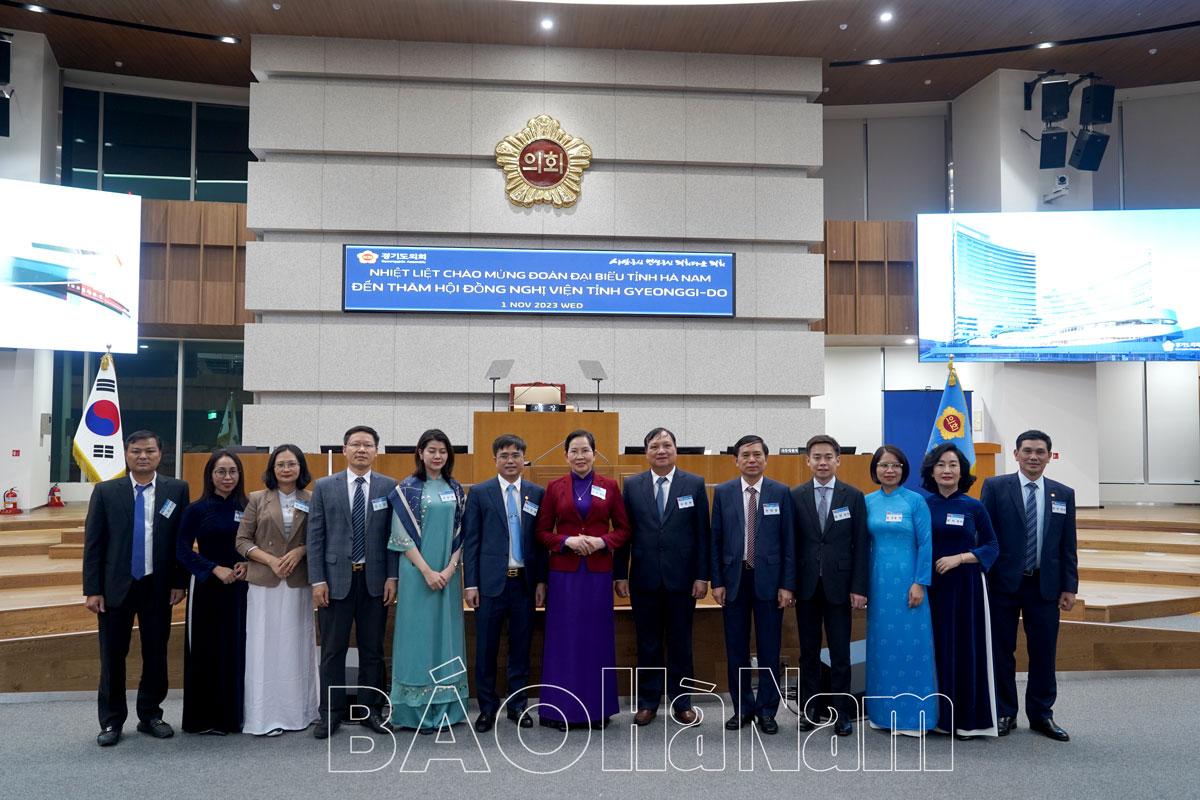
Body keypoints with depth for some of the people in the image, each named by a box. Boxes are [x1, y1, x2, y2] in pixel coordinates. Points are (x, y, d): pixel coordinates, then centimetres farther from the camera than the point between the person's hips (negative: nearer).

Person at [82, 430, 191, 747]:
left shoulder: (177, 490, 0)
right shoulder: (105, 491, 0)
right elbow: (93, 543, -1)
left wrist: (180, 582, -1)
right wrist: (92, 589, -5)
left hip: (158, 588, 1)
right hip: (116, 587, 0)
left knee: (156, 655, 10)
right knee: (112, 657, 7)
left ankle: (150, 715, 25)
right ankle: (111, 721, 21)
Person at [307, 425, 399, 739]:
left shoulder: (389, 487, 3)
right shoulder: (324, 487, 3)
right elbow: (315, 536, 1)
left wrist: (392, 577, -4)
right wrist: (317, 580, -6)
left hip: (375, 580, 1)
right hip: (335, 578, 0)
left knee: (372, 650, 8)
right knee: (333, 650, 6)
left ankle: (371, 710, 19)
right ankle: (331, 713, 17)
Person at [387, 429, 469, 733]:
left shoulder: (456, 490, 8)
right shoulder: (407, 489, -4)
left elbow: (461, 534, 7)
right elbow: (403, 535, -8)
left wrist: (450, 569, -6)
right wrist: (427, 571, -13)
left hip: (448, 573, 4)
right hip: (417, 572, -4)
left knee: (446, 633, 7)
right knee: (418, 633, 0)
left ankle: (446, 707, 16)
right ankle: (418, 710, 8)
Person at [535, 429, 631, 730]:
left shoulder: (609, 486, 5)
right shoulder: (555, 487, 4)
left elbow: (623, 528, 6)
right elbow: (542, 531, 5)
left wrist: (602, 541, -11)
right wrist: (567, 541, -12)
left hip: (598, 572, 1)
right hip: (564, 570, 0)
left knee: (598, 637, 6)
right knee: (563, 638, 2)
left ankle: (598, 708, 17)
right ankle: (560, 708, 13)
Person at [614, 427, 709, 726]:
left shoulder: (694, 484, 1)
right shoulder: (632, 485, 4)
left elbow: (702, 533, 0)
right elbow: (624, 532, 4)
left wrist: (702, 576, -4)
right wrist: (620, 575, 0)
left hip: (682, 578, -1)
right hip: (644, 578, 1)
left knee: (680, 641, 8)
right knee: (648, 642, 9)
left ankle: (680, 701, 22)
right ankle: (648, 702, 21)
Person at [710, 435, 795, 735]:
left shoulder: (781, 492, 0)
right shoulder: (723, 492, 3)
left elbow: (789, 541, 0)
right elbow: (715, 540, 4)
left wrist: (787, 584, -5)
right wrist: (717, 582, -1)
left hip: (768, 579, -1)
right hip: (733, 579, 1)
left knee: (769, 649, 5)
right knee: (736, 649, 8)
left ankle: (767, 710, 18)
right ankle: (742, 708, 21)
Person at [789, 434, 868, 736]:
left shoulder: (853, 496, 1)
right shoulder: (796, 496, 3)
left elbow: (861, 544, -1)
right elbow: (791, 542, 4)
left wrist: (859, 587, -6)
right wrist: (789, 582, -1)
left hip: (839, 584, -1)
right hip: (806, 584, 1)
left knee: (840, 653, 3)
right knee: (808, 652, 9)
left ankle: (841, 712, 14)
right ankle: (810, 708, 20)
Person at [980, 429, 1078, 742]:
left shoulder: (1063, 494, 7)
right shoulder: (995, 487, -2)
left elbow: (1068, 546, 8)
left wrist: (1069, 587, 3)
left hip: (1045, 586, 2)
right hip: (1004, 583, -2)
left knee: (1043, 653, 7)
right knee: (1002, 651, 6)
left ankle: (1041, 714, 22)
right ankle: (1004, 713, 18)